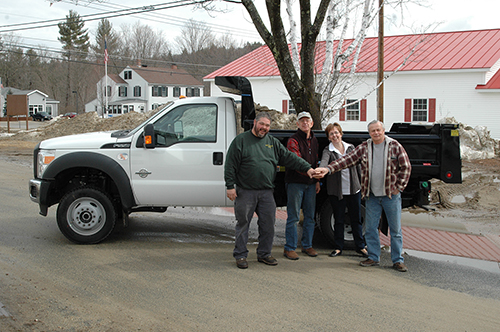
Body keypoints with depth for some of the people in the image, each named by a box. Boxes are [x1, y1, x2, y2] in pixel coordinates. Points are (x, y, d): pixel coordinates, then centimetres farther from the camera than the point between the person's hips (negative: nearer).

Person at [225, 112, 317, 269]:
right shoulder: (241, 140, 0)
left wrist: (307, 168, 0)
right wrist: (230, 186, -9)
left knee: (268, 224, 5)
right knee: (243, 224, 2)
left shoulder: (273, 142, 13)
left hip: (266, 193, 4)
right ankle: (240, 255, 13)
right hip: (245, 191, -4)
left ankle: (264, 254, 20)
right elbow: (230, 165, -4)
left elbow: (289, 157, 10)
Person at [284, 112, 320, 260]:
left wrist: (317, 180, 15)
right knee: (293, 217, -4)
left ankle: (307, 245, 23)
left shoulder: (314, 141, 15)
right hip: (295, 182, -7)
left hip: (310, 183, 7)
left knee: (310, 216, 11)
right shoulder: (293, 140, -10)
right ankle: (289, 248, 2)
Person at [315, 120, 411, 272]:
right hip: (372, 195, 3)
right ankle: (374, 258, 20)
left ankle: (398, 260, 14)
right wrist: (328, 169, -18)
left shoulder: (395, 146, -4)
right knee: (370, 228, 6)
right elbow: (347, 160, -6)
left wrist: (399, 187, -3)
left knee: (395, 229, 3)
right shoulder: (364, 148, 3)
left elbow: (406, 167, 0)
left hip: (391, 195, -3)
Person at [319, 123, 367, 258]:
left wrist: (361, 183, 13)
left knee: (356, 219, 9)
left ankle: (360, 246, 20)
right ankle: (338, 247, 17)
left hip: (353, 189, 3)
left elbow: (358, 166, 14)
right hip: (336, 190, -3)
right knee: (339, 220, 5)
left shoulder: (351, 148, 8)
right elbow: (324, 162, -26)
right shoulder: (328, 151, -4)